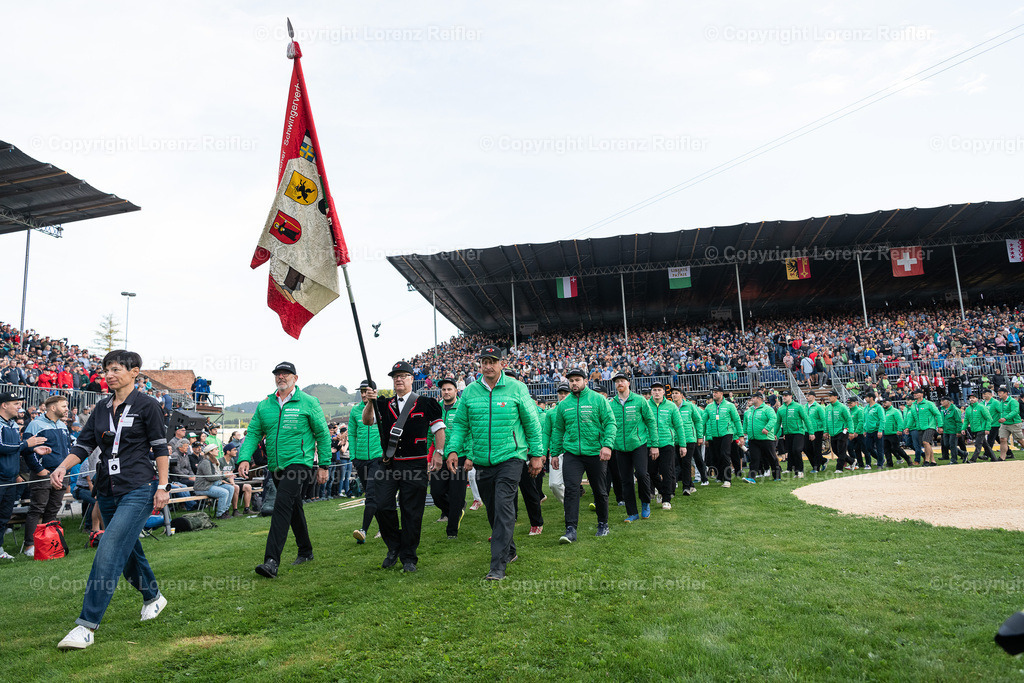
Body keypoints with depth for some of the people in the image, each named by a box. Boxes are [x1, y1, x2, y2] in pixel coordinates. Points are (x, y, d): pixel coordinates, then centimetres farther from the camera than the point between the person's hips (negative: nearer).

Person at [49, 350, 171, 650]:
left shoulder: (147, 405, -5)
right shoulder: (102, 408, 11)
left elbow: (160, 447, -6)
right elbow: (84, 443, 9)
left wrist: (162, 487, -9)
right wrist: (62, 467, -10)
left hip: (138, 490, -7)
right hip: (108, 491, 7)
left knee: (109, 552, -14)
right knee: (128, 550, 16)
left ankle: (87, 625, -11)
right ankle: (153, 597, 37)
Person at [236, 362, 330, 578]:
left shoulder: (308, 402, -3)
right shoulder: (264, 406, 10)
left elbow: (323, 434, -1)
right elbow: (253, 433, 7)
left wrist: (324, 465, -2)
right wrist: (244, 458, -11)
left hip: (299, 462, -6)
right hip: (276, 466, 6)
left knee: (282, 504, -20)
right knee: (293, 508, 16)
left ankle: (272, 560, -22)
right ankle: (305, 551, 31)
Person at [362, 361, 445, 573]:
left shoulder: (426, 403, 5)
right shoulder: (384, 405, 13)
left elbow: (439, 429, 6)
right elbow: (367, 421, 0)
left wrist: (438, 453, -4)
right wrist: (370, 402, -18)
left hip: (416, 464, -3)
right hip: (389, 465, 3)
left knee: (412, 513, 0)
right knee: (382, 507, -5)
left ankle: (408, 557, 13)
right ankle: (394, 548, 18)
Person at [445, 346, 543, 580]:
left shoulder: (516, 388, -2)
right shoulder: (469, 392, 6)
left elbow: (532, 423, 3)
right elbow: (460, 424, 10)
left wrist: (536, 454, 3)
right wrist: (453, 450, -3)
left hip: (510, 457, -4)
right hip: (482, 461, 4)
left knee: (504, 507, -13)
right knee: (492, 511, 13)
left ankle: (498, 565, -10)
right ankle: (509, 551, 33)